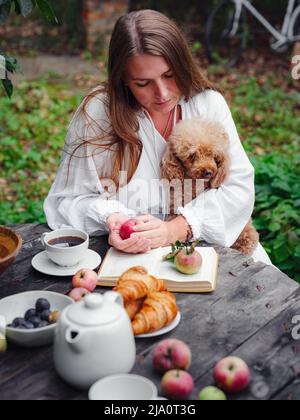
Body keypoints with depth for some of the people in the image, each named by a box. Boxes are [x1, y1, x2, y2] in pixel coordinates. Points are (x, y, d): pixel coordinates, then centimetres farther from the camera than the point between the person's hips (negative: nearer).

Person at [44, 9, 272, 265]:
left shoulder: (208, 103, -4)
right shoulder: (95, 113, -10)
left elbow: (239, 188, -7)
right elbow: (69, 199, -3)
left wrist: (174, 229, -21)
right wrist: (112, 220, -24)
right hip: (125, 254, -2)